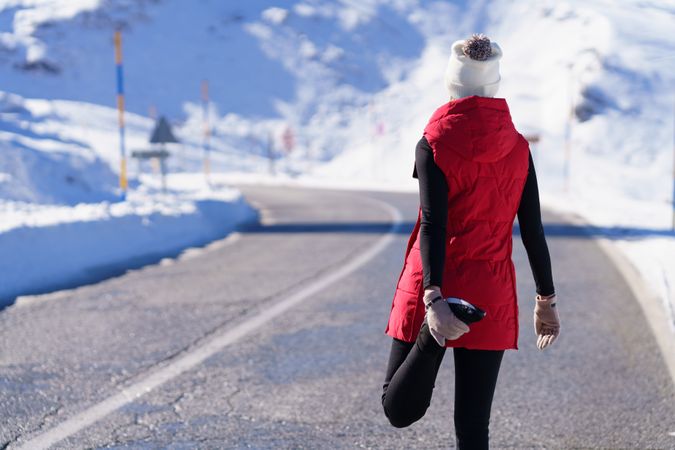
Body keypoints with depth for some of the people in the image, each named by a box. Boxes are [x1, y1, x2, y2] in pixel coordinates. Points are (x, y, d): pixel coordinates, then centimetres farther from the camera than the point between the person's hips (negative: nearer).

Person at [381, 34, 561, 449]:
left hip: (434, 291, -2)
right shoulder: (518, 149, 2)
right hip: (490, 298, 2)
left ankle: (432, 337, -23)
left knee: (399, 410, 7)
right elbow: (533, 232, 4)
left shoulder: (434, 145, -6)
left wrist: (432, 298, -26)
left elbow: (432, 224, -18)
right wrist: (547, 300, 13)